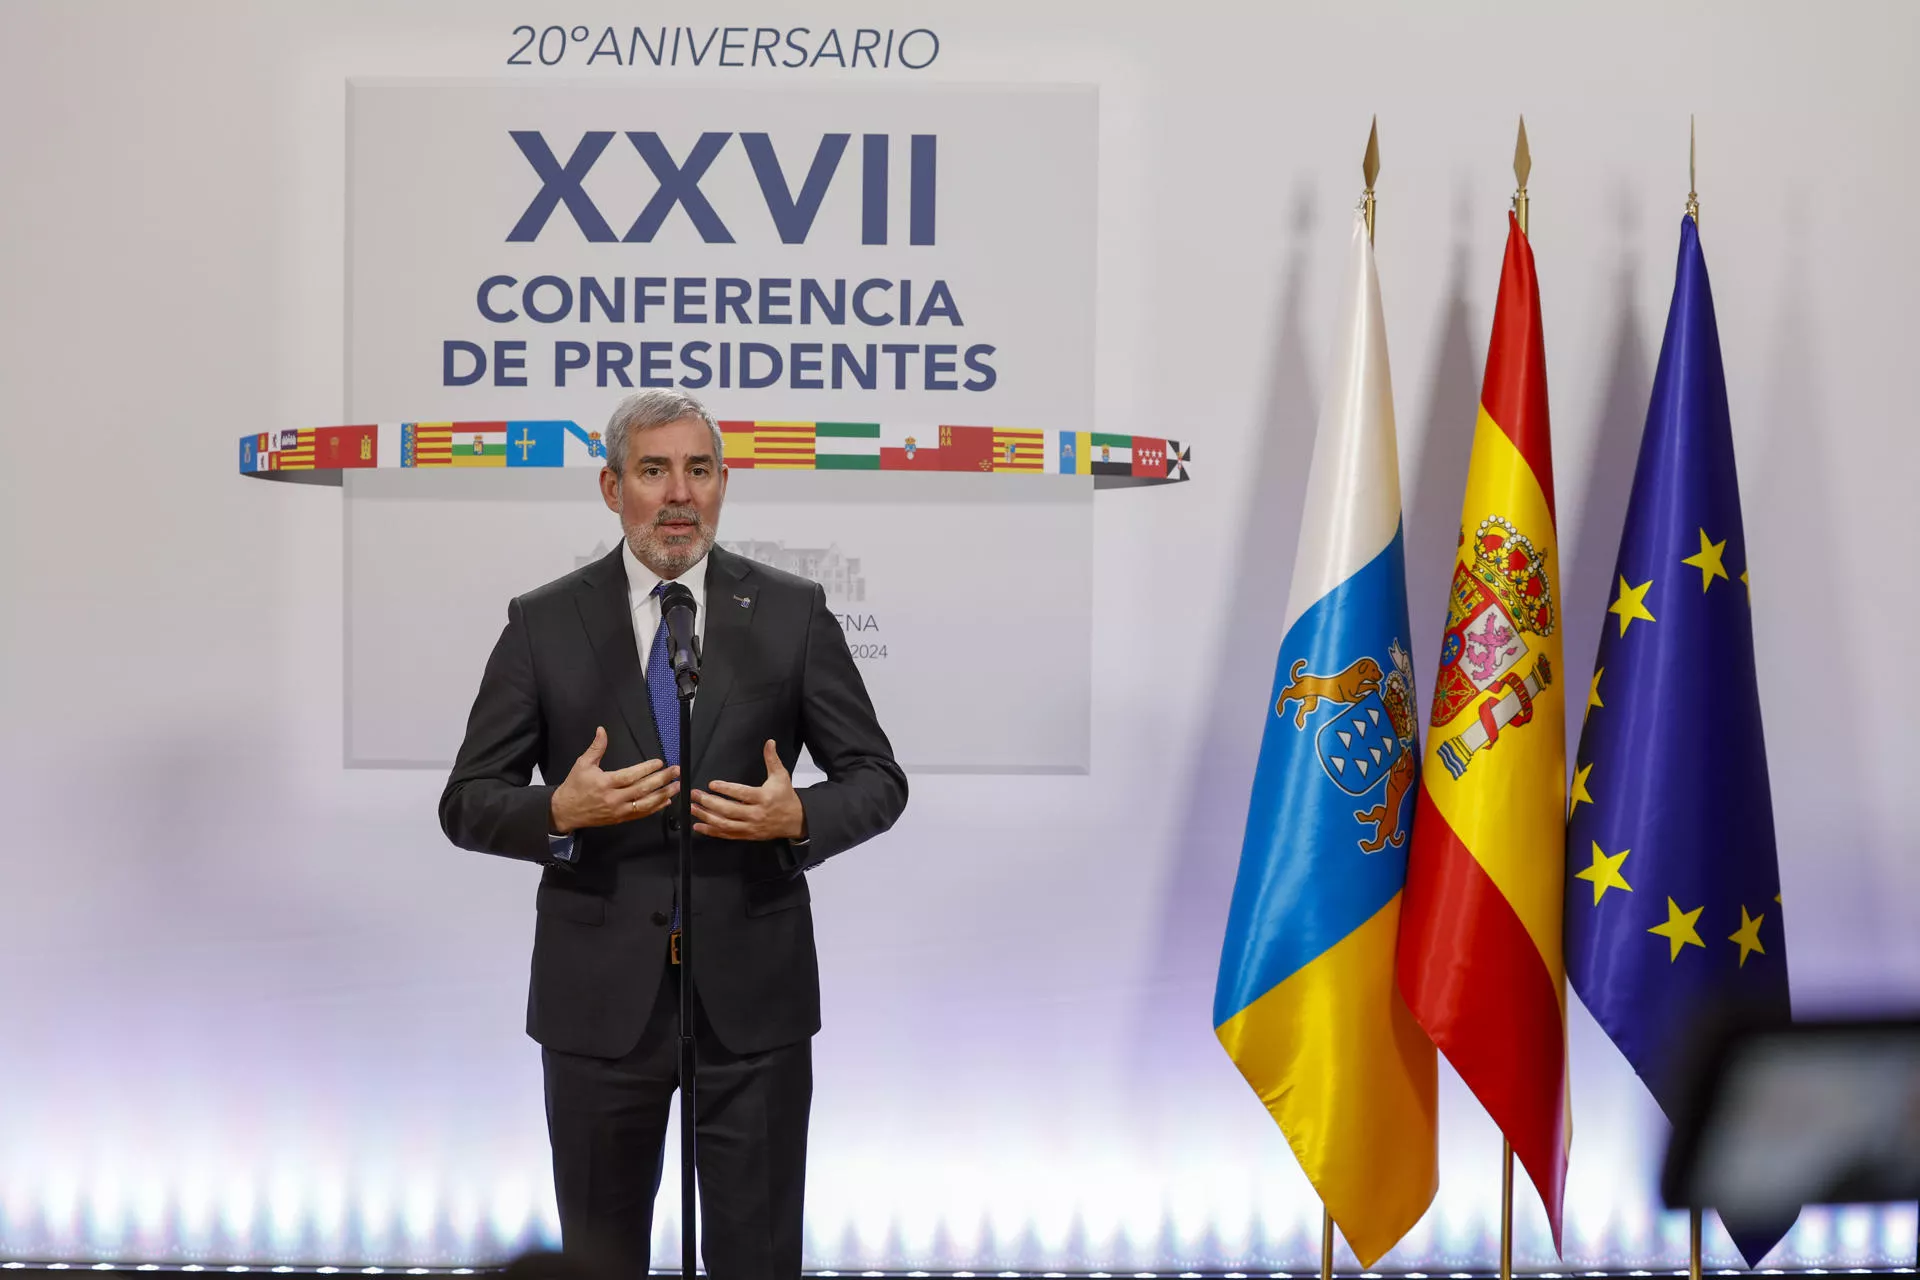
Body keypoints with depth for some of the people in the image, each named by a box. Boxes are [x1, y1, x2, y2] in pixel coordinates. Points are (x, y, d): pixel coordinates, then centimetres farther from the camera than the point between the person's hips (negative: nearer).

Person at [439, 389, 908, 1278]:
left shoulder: (792, 613, 3)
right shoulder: (543, 624, 2)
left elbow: (877, 778, 5)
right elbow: (467, 803, 2)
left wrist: (800, 819, -16)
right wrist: (560, 812, -18)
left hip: (752, 993, 0)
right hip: (599, 994, 0)